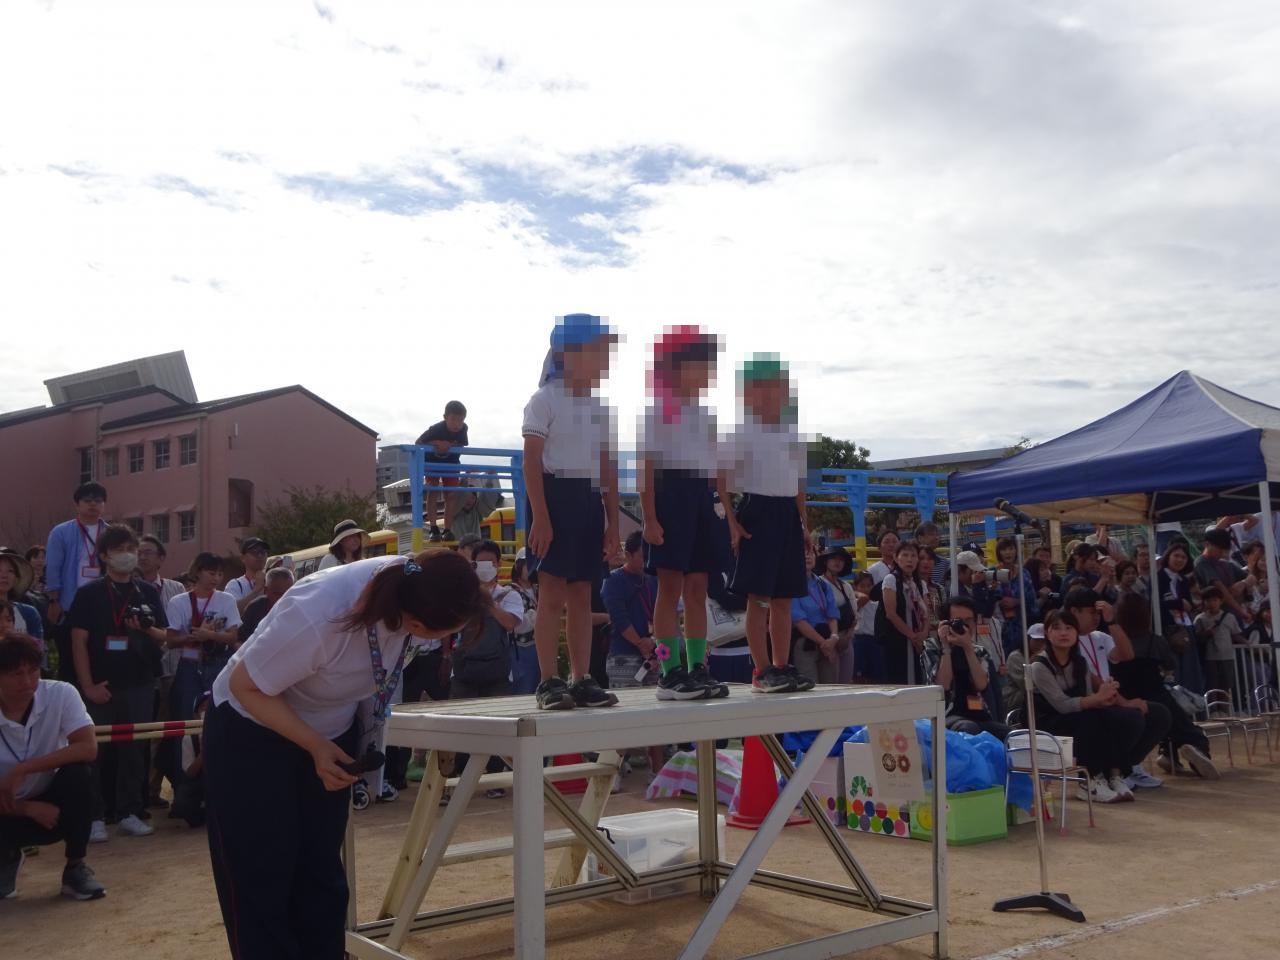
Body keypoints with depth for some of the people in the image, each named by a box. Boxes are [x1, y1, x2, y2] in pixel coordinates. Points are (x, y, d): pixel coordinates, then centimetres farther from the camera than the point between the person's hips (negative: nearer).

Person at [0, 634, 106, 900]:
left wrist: (22, 770, -30)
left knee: (77, 771, -30)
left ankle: (76, 868, -11)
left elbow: (88, 749, -28)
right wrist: (29, 809, -28)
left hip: (51, 800, 0)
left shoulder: (61, 694, -18)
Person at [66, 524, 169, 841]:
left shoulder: (148, 593, 9)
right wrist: (88, 685, -12)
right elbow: (79, 640, -5)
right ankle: (95, 817, 8)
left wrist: (146, 629, -14)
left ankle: (130, 812, 15)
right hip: (101, 686, -3)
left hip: (139, 684, 3)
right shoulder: (89, 593, 0)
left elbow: (164, 637, 9)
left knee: (134, 749, 7)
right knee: (94, 750, 0)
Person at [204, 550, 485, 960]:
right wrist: (315, 747, -25)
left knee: (321, 874, 9)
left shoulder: (409, 584, -25)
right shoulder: (317, 619, -41)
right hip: (251, 732, -5)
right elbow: (245, 687, -25)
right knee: (262, 882, -1)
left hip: (332, 727, 5)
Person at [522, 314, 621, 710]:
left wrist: (613, 521, 13)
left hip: (589, 500, 6)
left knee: (581, 594, 8)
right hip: (555, 494, -6)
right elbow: (531, 462, -9)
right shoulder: (545, 400, -4)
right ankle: (548, 681, -2)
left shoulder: (601, 407, 16)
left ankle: (582, 679, 12)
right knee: (552, 593, -6)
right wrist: (540, 516, -17)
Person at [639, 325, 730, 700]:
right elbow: (647, 465, -9)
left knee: (698, 589, 7)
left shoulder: (706, 413, 19)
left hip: (703, 498, 7)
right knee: (671, 588, -6)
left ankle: (698, 669, 11)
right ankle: (670, 673, -4)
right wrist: (649, 518, -16)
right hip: (670, 493, -7)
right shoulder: (657, 409, -2)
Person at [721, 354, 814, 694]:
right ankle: (762, 669, -3)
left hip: (788, 513, 7)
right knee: (759, 596, -7)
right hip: (757, 510, -7)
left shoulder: (792, 434, 15)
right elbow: (721, 478, -9)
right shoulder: (743, 432, -5)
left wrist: (804, 524, 16)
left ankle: (782, 666, 14)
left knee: (784, 597, 8)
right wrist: (732, 522, -16)